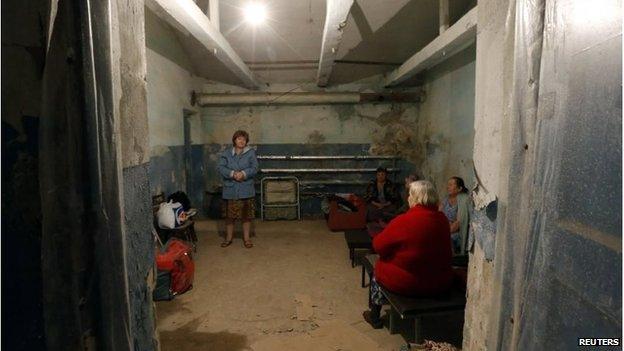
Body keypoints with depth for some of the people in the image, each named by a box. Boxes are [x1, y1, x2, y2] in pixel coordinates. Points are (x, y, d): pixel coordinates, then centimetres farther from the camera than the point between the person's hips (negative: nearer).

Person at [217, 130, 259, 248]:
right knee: (229, 215, 8)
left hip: (246, 190, -1)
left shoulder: (251, 153, 2)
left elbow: (254, 168, -6)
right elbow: (221, 167, -6)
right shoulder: (226, 153, 5)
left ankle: (246, 238, 21)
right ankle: (229, 238, 25)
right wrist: (232, 174, -21)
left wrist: (243, 173, -22)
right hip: (230, 190, 1)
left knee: (246, 215, 7)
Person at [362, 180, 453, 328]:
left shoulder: (402, 221, -22)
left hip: (406, 284, -5)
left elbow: (378, 246, -11)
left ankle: (374, 316, 37)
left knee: (378, 269, 22)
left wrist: (396, 245, 7)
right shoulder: (442, 219, -5)